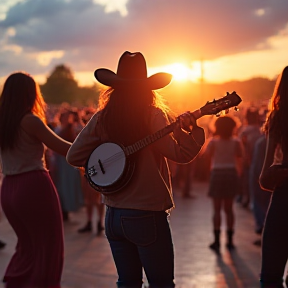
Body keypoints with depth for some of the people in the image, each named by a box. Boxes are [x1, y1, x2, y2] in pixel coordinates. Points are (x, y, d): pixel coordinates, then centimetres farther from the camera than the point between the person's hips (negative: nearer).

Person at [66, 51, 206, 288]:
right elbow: (179, 153, -16)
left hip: (113, 215, 5)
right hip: (147, 215, -5)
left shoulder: (102, 117, 1)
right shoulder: (152, 115, -10)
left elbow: (73, 157, 4)